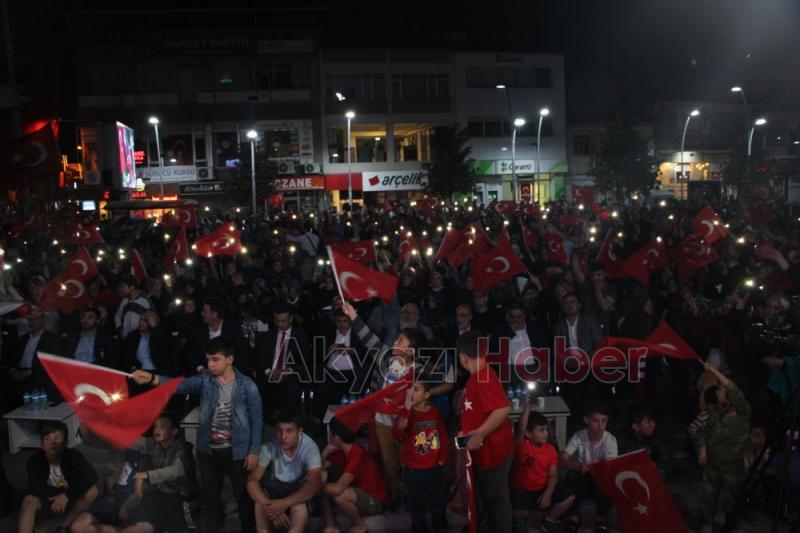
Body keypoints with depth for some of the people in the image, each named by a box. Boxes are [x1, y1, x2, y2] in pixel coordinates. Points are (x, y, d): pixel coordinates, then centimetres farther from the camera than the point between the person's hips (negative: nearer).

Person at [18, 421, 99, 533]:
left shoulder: (73, 456, -23)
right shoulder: (35, 460, -19)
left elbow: (91, 476, -33)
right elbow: (35, 488, -24)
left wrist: (67, 494, -39)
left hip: (70, 500, 0)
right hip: (48, 500, 0)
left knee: (92, 491, -27)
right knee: (29, 501, -29)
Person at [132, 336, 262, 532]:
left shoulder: (247, 386, -12)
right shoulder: (204, 381, -4)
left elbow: (256, 419, -7)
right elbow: (180, 384, -22)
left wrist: (254, 451, -9)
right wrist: (152, 378, -39)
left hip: (237, 451, -3)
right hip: (208, 450, 3)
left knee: (243, 495, 10)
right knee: (209, 496, 16)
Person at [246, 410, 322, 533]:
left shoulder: (309, 447, -28)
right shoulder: (269, 446, -23)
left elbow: (315, 484, -37)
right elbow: (252, 480, -25)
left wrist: (284, 503, -46)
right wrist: (269, 505, -42)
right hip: (276, 486, 2)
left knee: (300, 508, -35)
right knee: (261, 502, -31)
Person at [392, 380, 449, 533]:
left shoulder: (434, 412, -4)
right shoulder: (407, 413, -13)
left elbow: (443, 436, 7)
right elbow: (399, 437, -26)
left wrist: (443, 458, 5)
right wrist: (400, 428, -48)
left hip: (435, 468, 3)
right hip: (414, 470, -2)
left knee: (438, 502, 20)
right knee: (416, 503, 11)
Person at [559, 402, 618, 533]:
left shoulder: (610, 440, -18)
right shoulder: (578, 437, -16)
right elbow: (562, 460, -25)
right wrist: (579, 466, -45)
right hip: (584, 477, 0)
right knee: (572, 475, -30)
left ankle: (601, 518, -7)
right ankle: (574, 516, -11)